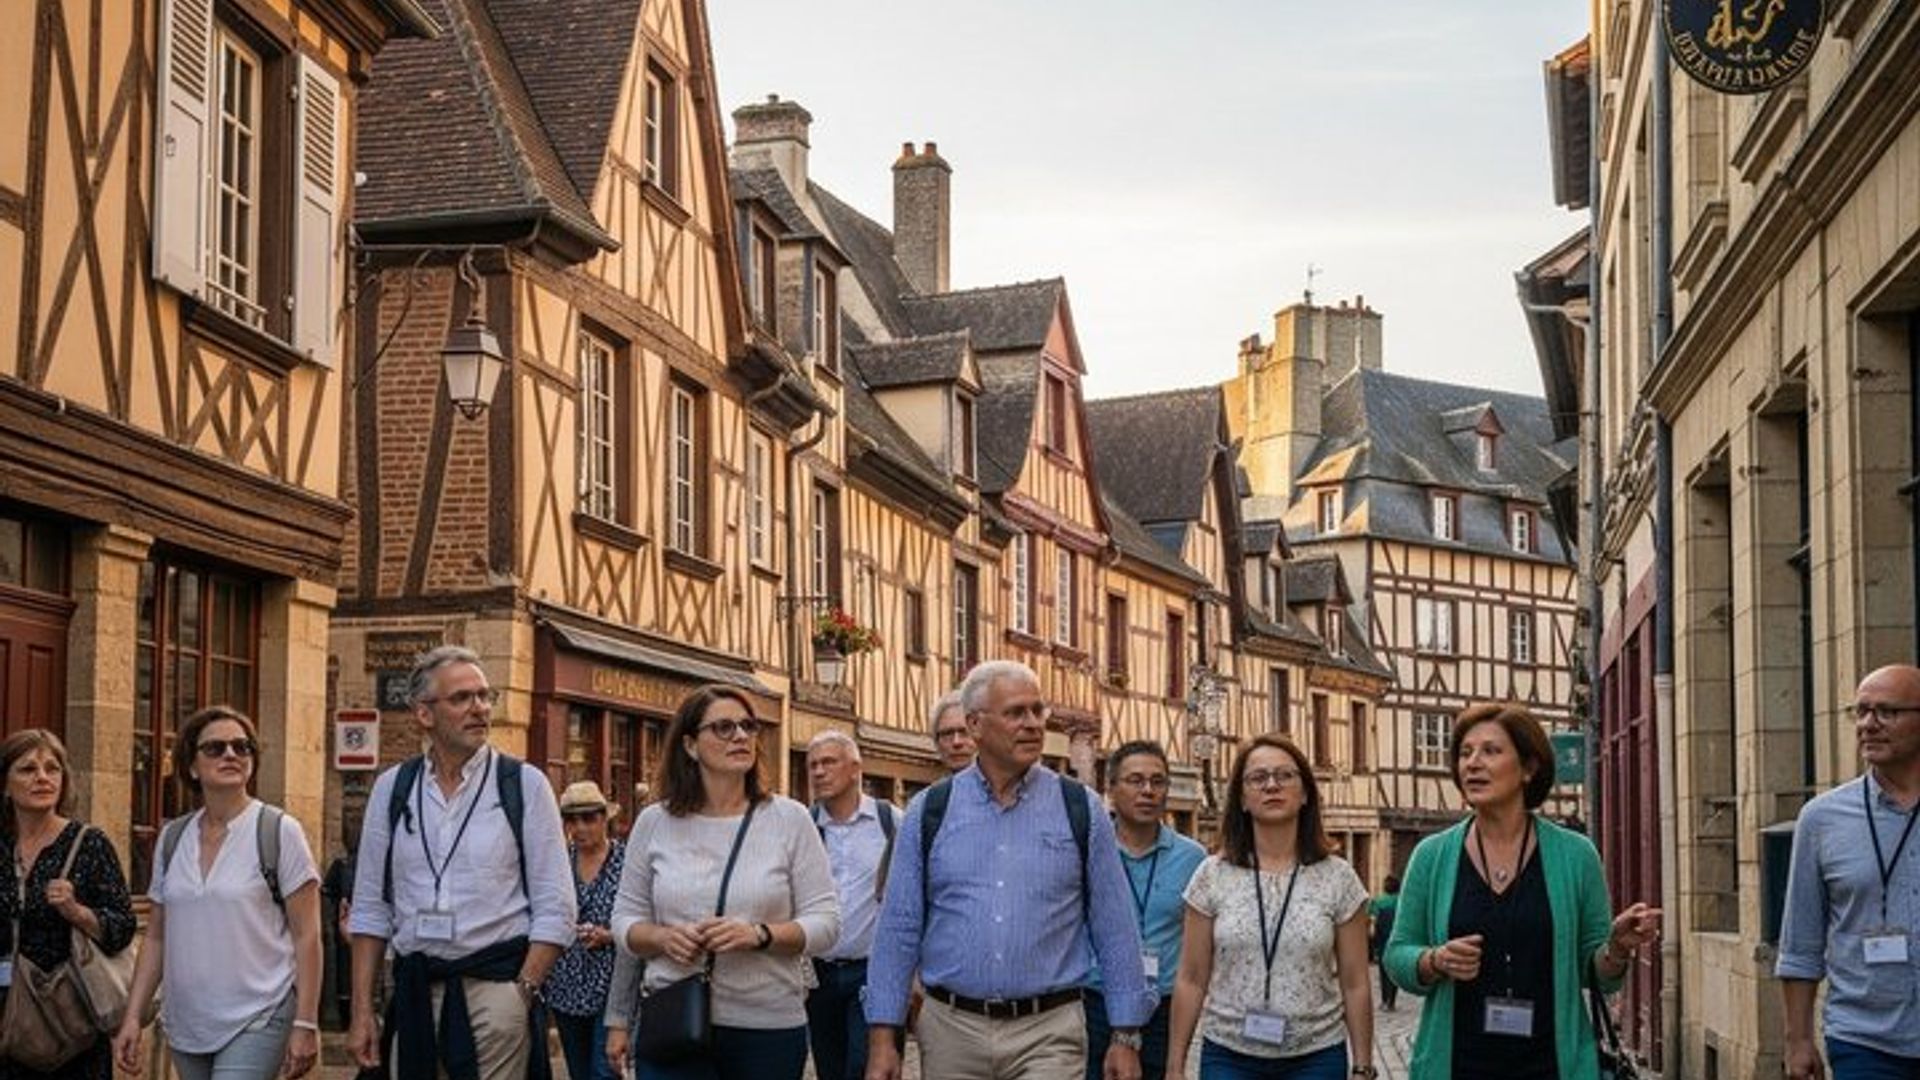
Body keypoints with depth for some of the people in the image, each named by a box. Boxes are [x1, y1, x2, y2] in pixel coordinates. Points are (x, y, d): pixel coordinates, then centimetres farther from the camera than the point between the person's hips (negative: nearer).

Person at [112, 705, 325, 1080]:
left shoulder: (279, 831, -4)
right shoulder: (172, 838, 10)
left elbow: (306, 936, -6)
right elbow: (156, 938, 15)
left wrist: (305, 1025, -11)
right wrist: (132, 1017, 7)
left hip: (257, 1022, -5)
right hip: (186, 1028, 5)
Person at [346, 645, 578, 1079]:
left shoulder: (524, 784, 0)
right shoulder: (392, 788, 7)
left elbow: (555, 911, -2)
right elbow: (370, 909, 9)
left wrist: (522, 995, -10)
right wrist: (362, 1011, 4)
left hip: (496, 983, -2)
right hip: (414, 990, 3)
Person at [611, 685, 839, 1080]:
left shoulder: (789, 818, 2)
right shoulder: (655, 822, 7)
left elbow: (824, 922, 0)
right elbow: (625, 918, 12)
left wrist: (759, 935, -17)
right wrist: (664, 938, -9)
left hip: (768, 1027, 0)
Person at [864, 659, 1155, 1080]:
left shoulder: (1081, 809, 3)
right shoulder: (929, 811, 4)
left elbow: (1115, 930, 4)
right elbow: (898, 930, 4)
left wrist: (1126, 1037, 0)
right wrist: (882, 1037, -1)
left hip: (1048, 1033, -1)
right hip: (951, 1030, 1)